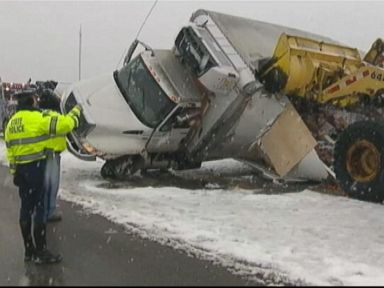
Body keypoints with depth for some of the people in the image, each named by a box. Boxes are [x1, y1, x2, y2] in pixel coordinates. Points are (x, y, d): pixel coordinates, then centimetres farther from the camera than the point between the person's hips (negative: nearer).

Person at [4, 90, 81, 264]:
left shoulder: (11, 123, 12)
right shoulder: (37, 118, -13)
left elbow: (10, 151, 14)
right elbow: (63, 125, -18)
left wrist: (15, 173, 19)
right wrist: (75, 112, 1)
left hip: (21, 170, 8)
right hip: (36, 168, -8)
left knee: (26, 208, 13)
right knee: (39, 208, -4)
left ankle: (28, 250, 21)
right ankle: (40, 252, -1)